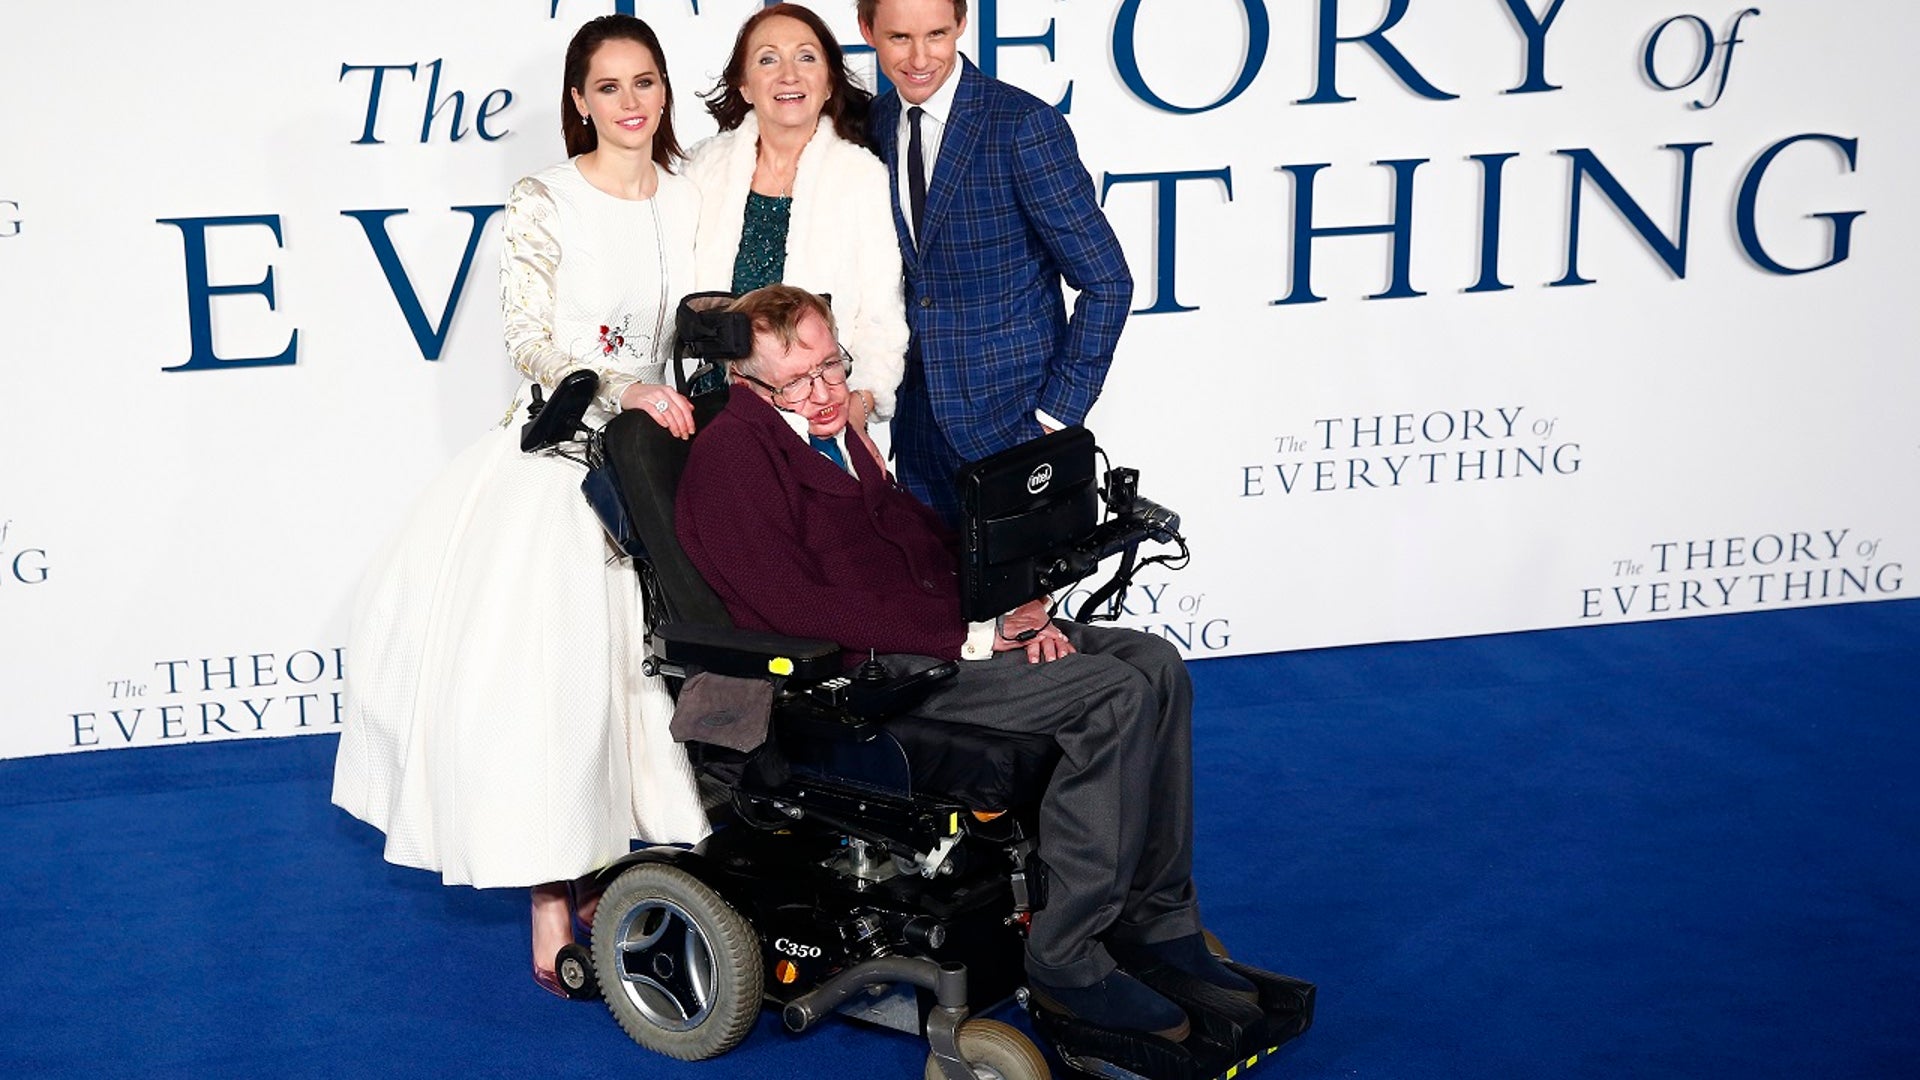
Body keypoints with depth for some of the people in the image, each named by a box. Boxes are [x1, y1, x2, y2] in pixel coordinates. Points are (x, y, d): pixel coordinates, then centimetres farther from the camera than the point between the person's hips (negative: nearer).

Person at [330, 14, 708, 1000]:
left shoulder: (688, 202, 8)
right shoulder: (544, 202, -7)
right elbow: (529, 345, -11)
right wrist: (627, 390, -22)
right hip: (559, 450, -5)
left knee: (648, 652, 1)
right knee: (542, 665, -10)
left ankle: (621, 854, 10)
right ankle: (551, 891, -5)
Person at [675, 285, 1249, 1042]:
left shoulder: (838, 435, 21)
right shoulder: (732, 453, -9)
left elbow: (926, 536, 21)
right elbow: (798, 607, -18)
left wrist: (1014, 611, 1)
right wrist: (968, 639, -18)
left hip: (954, 634, 9)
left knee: (1155, 664, -3)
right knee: (1115, 694, -22)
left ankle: (1155, 922, 2)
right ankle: (1066, 961, -18)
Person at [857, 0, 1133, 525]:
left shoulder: (1024, 123, -15)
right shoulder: (874, 126, 3)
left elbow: (1107, 281, -13)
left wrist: (1057, 413, -14)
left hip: (1012, 418, -5)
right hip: (918, 421, 6)